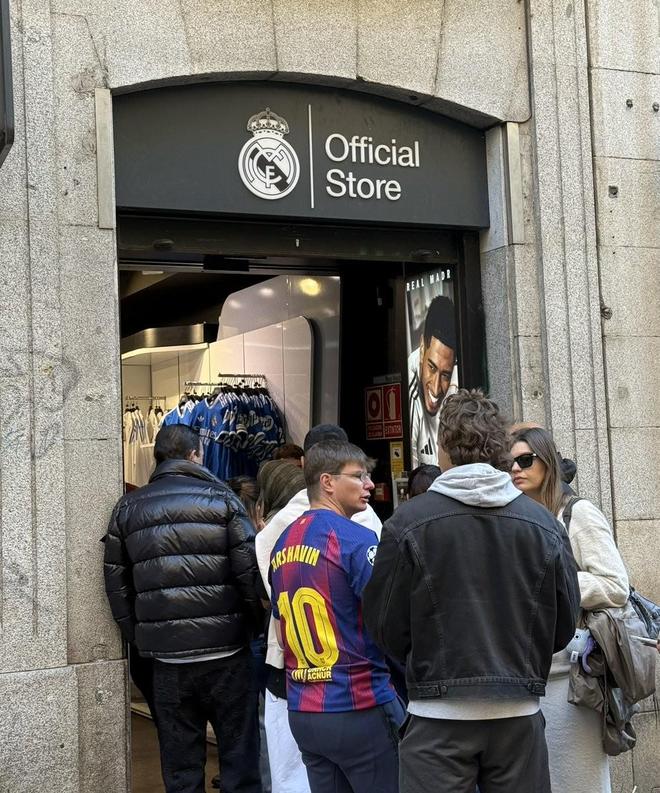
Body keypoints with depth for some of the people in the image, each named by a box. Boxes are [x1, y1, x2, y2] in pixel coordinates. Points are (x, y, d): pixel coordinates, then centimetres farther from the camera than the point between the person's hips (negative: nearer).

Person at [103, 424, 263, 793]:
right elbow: (250, 572, -9)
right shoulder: (222, 499, -2)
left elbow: (116, 583, 7)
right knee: (239, 758, 7)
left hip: (166, 658, 3)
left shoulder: (128, 508, 7)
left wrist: (139, 637, 14)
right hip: (225, 655, -3)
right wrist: (255, 624, 4)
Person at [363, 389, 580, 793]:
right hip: (520, 714, 2)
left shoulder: (408, 522, -10)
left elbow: (386, 626, -4)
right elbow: (564, 625, 4)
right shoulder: (544, 524, -3)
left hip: (439, 715, -2)